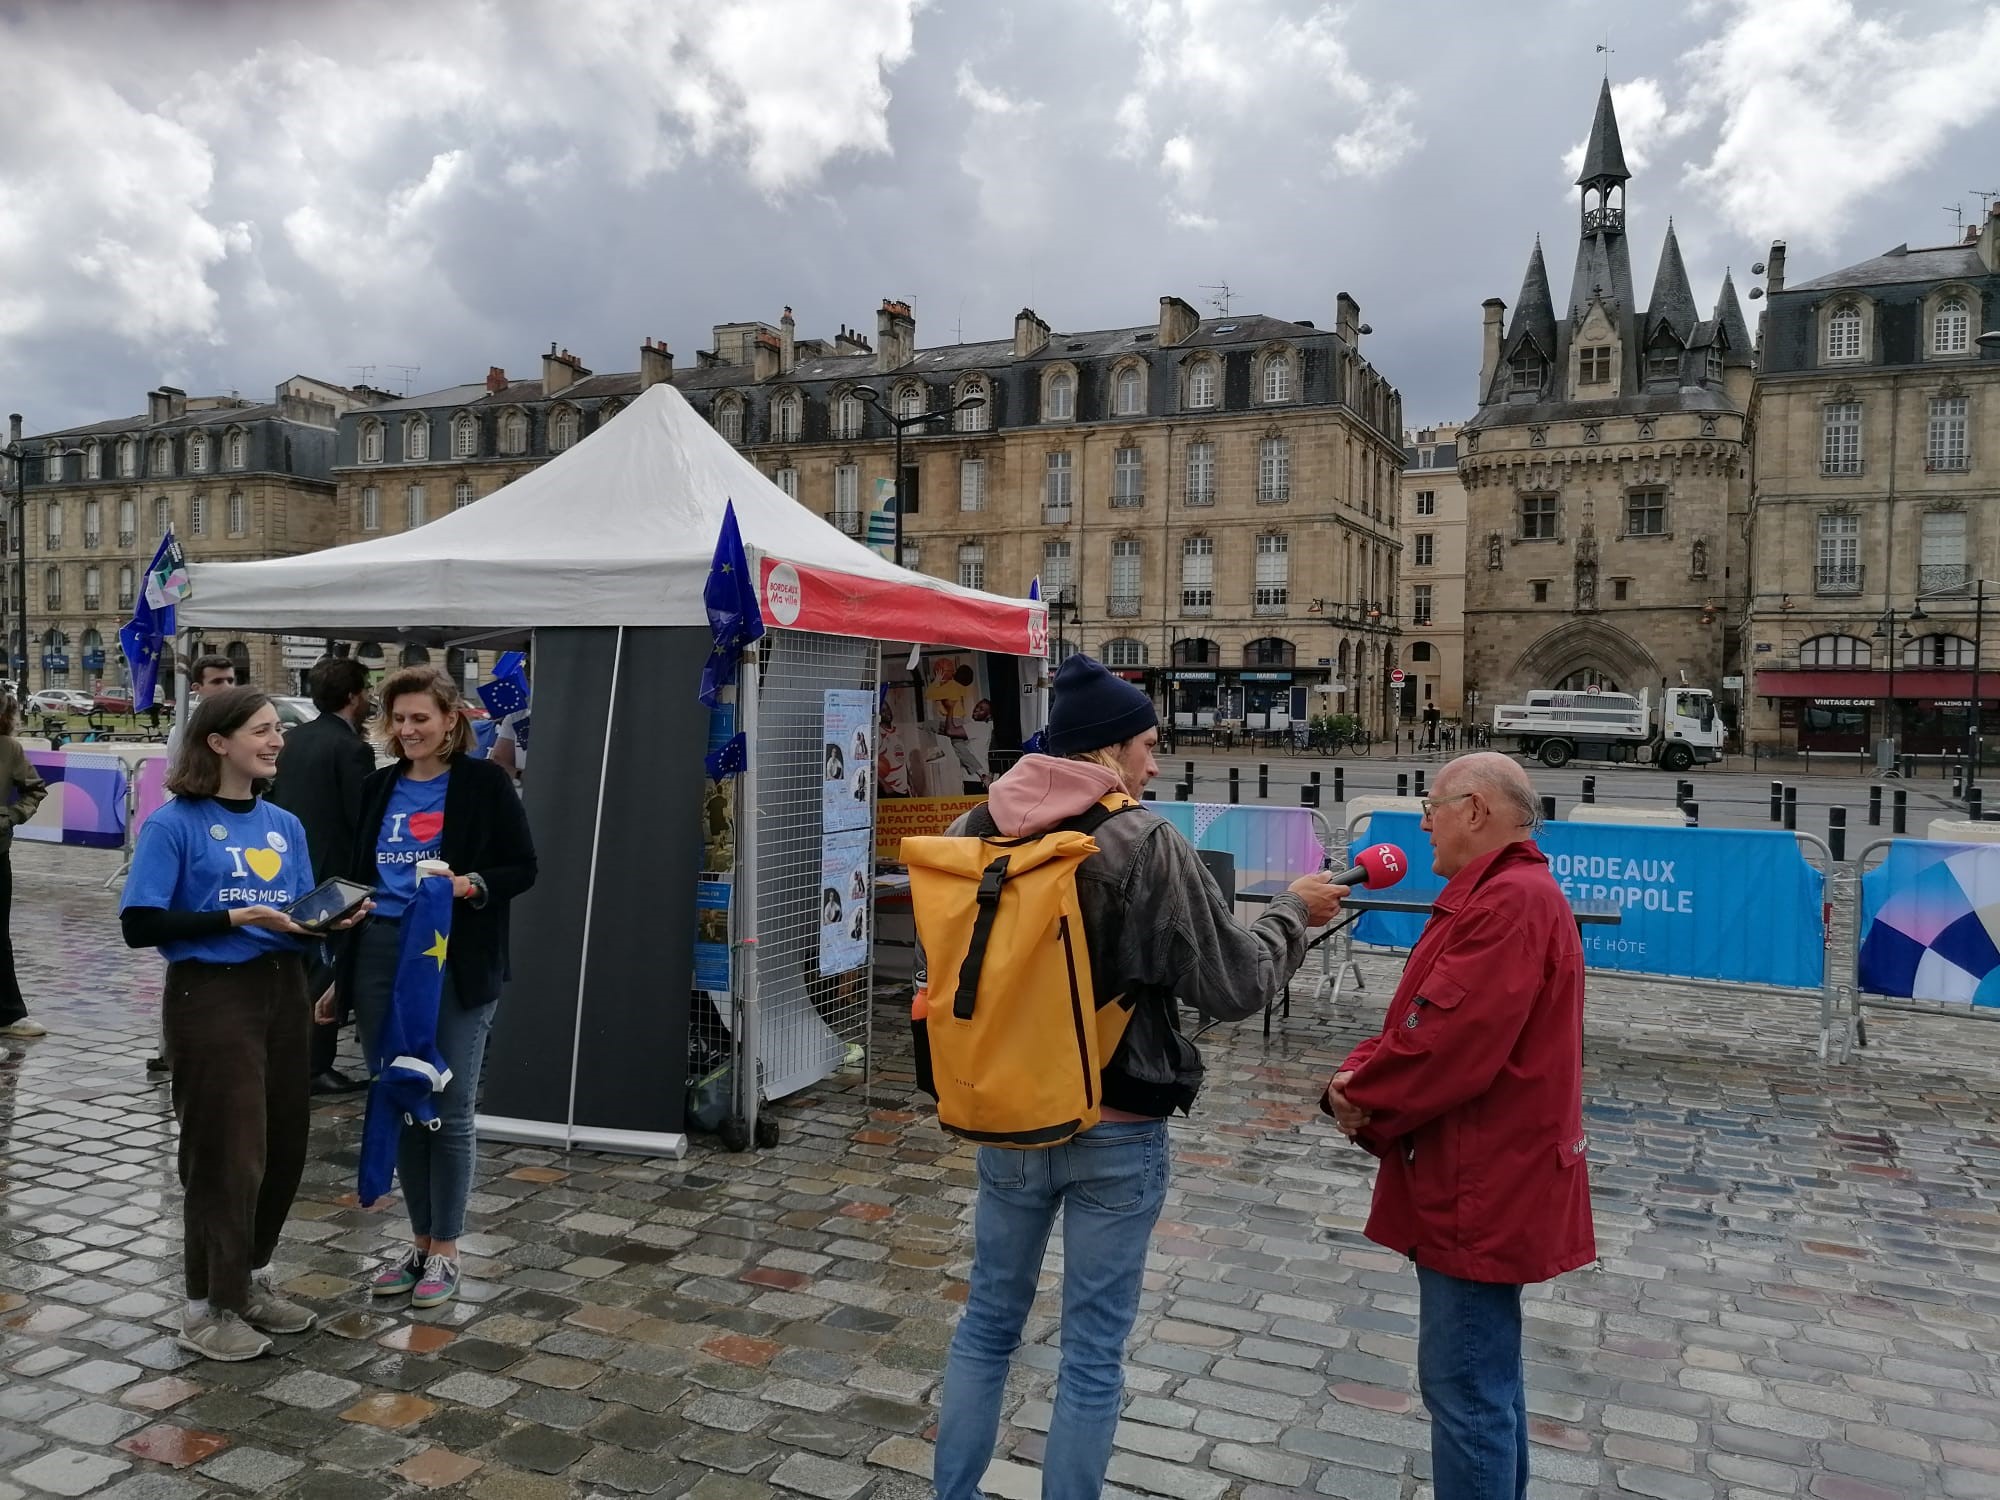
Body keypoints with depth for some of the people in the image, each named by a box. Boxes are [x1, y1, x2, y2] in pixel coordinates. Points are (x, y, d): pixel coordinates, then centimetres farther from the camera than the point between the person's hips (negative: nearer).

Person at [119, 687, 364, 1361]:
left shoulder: (285, 825, 10)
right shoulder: (174, 824, -9)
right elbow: (141, 924, -15)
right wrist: (235, 918, -21)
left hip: (283, 990, 6)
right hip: (212, 995, -6)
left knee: (284, 1147, 12)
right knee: (227, 1154, 0)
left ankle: (250, 1277, 31)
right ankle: (209, 1306, 17)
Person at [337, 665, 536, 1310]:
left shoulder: (484, 783, -4)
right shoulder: (377, 788, 11)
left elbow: (522, 867, -3)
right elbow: (357, 879, 17)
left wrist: (472, 884, -24)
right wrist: (338, 976, 17)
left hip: (456, 964, -5)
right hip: (380, 959, 5)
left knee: (449, 1110, 1)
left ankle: (446, 1252, 15)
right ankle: (420, 1242, 26)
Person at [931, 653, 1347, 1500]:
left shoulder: (977, 834, -2)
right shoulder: (1147, 845, -17)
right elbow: (1234, 986, -11)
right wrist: (1293, 913, 5)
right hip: (1116, 1134, -5)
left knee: (988, 1321, 21)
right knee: (1093, 1354, 10)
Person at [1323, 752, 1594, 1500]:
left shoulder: (1512, 901, -21)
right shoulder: (1500, 894, 15)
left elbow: (1448, 1045, -28)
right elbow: (1421, 1019, 14)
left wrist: (1359, 1093, -11)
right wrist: (1361, 1078, -4)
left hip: (1484, 1187, -11)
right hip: (1481, 1178, 11)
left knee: (1465, 1387, -1)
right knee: (1488, 1375, 21)